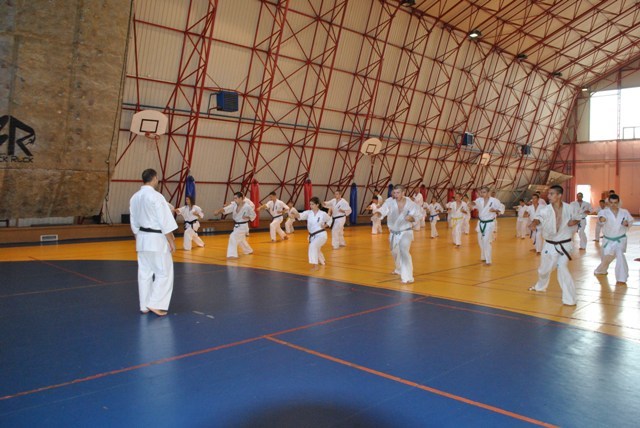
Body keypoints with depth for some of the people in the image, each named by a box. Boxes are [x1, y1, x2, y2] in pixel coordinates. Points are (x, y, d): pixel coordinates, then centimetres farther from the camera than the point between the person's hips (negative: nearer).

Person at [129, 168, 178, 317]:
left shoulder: (134, 197, 7)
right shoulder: (156, 196, -17)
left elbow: (134, 223, 13)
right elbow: (165, 221, -17)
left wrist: (139, 239, 21)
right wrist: (171, 241, -11)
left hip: (142, 239, 8)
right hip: (157, 239, -8)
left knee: (144, 272, 12)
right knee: (164, 272, 2)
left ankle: (144, 306, 18)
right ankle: (155, 304, -1)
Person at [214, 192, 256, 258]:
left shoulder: (247, 206, -20)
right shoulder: (234, 204, -7)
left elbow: (253, 215, -7)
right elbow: (226, 209, -22)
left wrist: (247, 217, -25)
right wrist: (219, 211, -40)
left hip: (243, 226, -8)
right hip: (236, 226, 8)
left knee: (233, 237, -24)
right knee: (240, 240, 25)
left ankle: (232, 254, -21)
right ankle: (249, 251, 50)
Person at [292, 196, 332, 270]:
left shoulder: (323, 214, -10)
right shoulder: (308, 213, -5)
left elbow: (330, 220, 8)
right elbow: (301, 215, -24)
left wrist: (325, 226, -9)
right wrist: (294, 214, -45)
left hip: (321, 235, -6)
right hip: (312, 235, 6)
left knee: (313, 246, -30)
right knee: (316, 249, 26)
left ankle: (315, 265, -24)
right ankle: (322, 261, 57)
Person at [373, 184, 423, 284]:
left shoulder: (410, 204, -17)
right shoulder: (390, 201, -17)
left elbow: (416, 216, -5)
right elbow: (383, 209, -35)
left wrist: (411, 218, -29)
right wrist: (378, 213, -58)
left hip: (405, 232, -4)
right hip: (394, 233, 4)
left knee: (404, 251, -25)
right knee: (395, 252, 24)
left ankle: (407, 277, -18)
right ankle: (399, 269, 55)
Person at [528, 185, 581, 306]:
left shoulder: (570, 208, -10)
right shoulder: (546, 209, -13)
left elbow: (578, 217, 9)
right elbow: (539, 217, -32)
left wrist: (574, 221, -14)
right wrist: (534, 223, -56)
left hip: (564, 245, -2)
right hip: (550, 245, 2)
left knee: (562, 268, -16)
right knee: (544, 269, 18)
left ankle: (569, 299, -3)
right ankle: (540, 286, 51)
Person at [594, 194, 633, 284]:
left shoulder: (624, 212, -4)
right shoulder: (604, 212, -13)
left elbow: (631, 221, 11)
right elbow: (600, 216, -37)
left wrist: (627, 223, -13)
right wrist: (601, 219, -62)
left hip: (620, 239, -1)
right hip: (608, 240, 1)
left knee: (619, 255, -25)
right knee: (606, 257, 19)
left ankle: (621, 278, -18)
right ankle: (602, 270, 51)